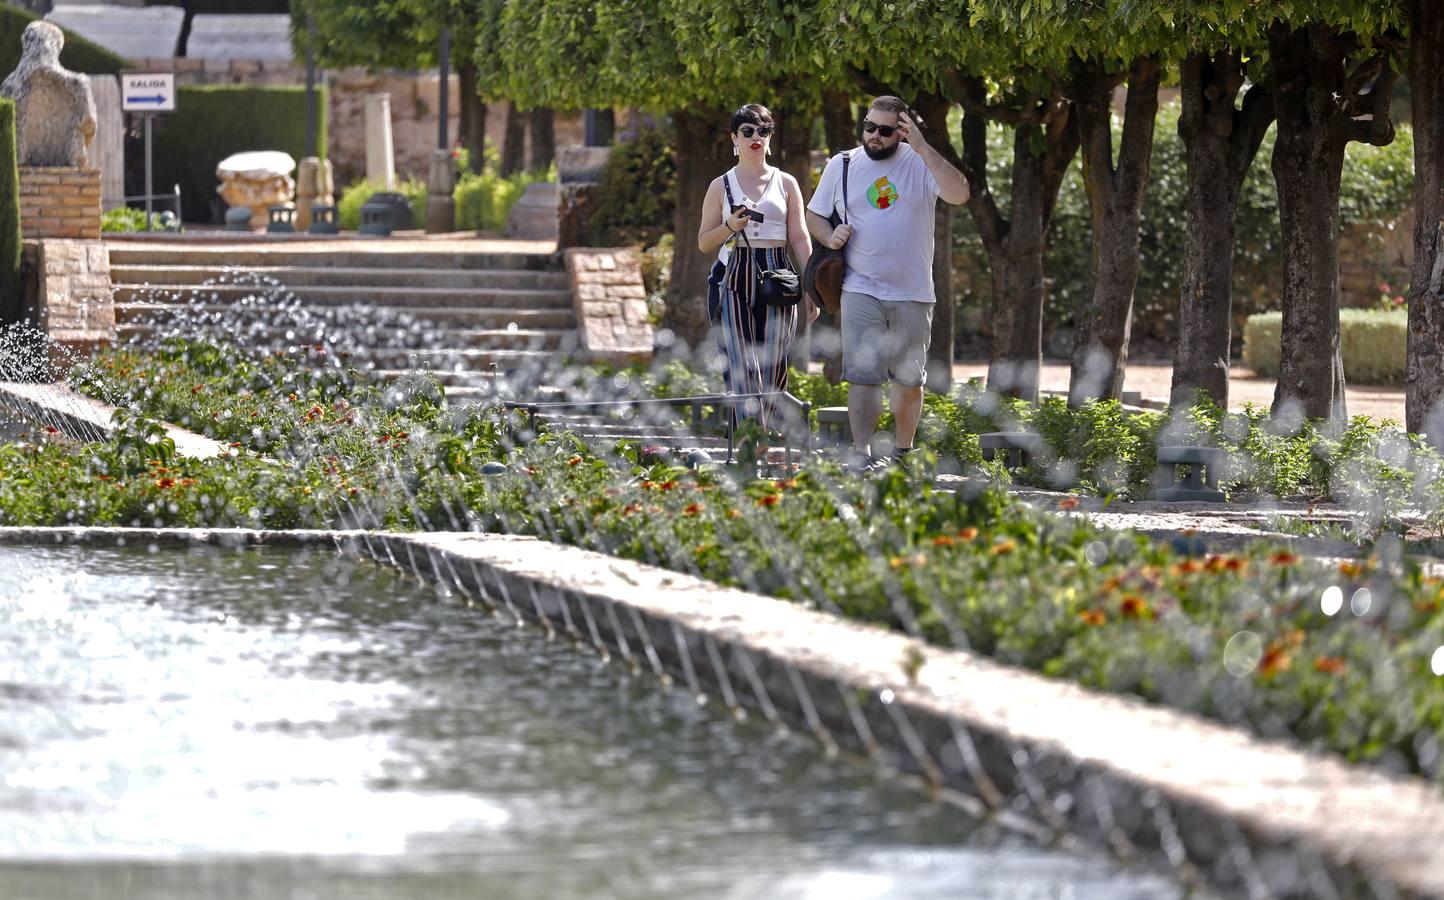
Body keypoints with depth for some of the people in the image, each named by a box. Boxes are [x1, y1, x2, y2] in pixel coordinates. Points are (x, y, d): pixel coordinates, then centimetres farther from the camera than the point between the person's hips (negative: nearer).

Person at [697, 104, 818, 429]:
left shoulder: (785, 183, 11)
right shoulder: (722, 186, 9)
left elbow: (800, 238, 8)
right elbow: (704, 243, 10)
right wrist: (731, 226, -10)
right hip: (735, 280, -1)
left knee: (772, 366, -1)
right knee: (741, 365, -10)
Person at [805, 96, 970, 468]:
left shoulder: (920, 163, -2)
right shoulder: (841, 166, 4)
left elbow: (959, 194, -19)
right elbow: (813, 214, 15)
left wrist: (922, 147, -22)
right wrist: (830, 236, -8)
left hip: (913, 294, 0)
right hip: (861, 290, 0)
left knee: (910, 378, 11)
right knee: (863, 374, -12)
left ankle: (903, 451, 28)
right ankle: (861, 454, -14)